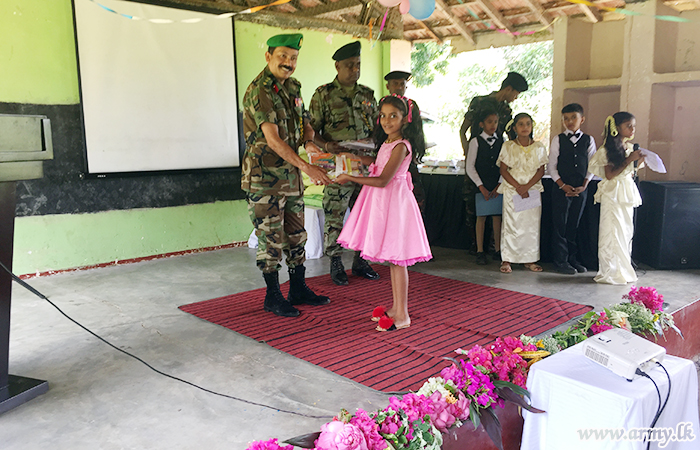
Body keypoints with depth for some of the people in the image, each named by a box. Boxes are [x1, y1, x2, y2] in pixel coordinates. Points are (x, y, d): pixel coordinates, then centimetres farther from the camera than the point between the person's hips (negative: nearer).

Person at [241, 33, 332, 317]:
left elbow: (305, 123, 21)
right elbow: (272, 139, -25)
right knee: (271, 239, 0)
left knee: (296, 235, 14)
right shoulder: (259, 91, -15)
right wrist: (306, 167, -31)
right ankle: (273, 297, 14)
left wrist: (309, 142, -2)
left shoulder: (292, 87, 11)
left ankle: (298, 289, 28)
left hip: (290, 174, 8)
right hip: (264, 176, -8)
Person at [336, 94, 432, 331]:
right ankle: (396, 307, 26)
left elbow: (383, 181, -22)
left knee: (397, 259, -3)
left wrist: (350, 178, -21)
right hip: (382, 202, 9)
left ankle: (402, 315, 6)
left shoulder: (401, 146, -17)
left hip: (394, 201, -9)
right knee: (392, 258, 15)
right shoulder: (387, 142, 11)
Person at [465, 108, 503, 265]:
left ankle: (498, 250, 13)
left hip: (498, 186, 2)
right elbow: (470, 167, -2)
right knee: (481, 217, 0)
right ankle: (480, 251, 7)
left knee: (497, 216, 4)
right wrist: (481, 187, -7)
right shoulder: (476, 142, 1)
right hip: (481, 186, -2)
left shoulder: (502, 141, 7)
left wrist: (499, 185, -4)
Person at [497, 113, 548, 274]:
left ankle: (530, 259, 12)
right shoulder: (508, 146, 1)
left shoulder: (538, 147, 6)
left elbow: (541, 170, 2)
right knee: (511, 224, -3)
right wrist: (518, 187, -13)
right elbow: (503, 170, -3)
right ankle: (507, 260, 3)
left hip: (533, 191, 2)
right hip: (512, 191, -2)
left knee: (532, 225, 3)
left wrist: (527, 186, -12)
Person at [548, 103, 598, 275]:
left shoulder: (588, 140, 6)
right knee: (560, 226, 0)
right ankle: (561, 261, 8)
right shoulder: (558, 140, 1)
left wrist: (584, 185, -6)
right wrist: (562, 185, -10)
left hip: (581, 189, 2)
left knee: (574, 225, 8)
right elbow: (551, 166, -1)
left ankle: (572, 259, 18)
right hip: (561, 189, -2)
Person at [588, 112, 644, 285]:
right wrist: (629, 160, -16)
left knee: (626, 231, 9)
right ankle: (611, 272, 4)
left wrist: (639, 160, 1)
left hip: (628, 193, 7)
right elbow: (609, 175, -15)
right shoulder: (608, 149, -9)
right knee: (613, 232, -4)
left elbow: (631, 172, 16)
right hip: (613, 194, -7)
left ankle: (624, 269, 18)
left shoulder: (631, 148, 11)